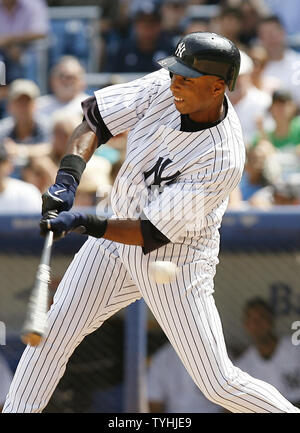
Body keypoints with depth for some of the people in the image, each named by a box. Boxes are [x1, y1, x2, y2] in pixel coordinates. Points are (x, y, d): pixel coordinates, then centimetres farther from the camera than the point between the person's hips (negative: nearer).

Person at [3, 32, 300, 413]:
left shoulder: (223, 160, -30)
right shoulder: (164, 88, -14)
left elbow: (153, 234, -28)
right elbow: (94, 119, -8)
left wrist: (86, 224, -37)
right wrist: (68, 177, -25)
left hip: (177, 257, -6)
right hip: (119, 230, 6)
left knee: (218, 382, -5)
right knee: (53, 331, 1)